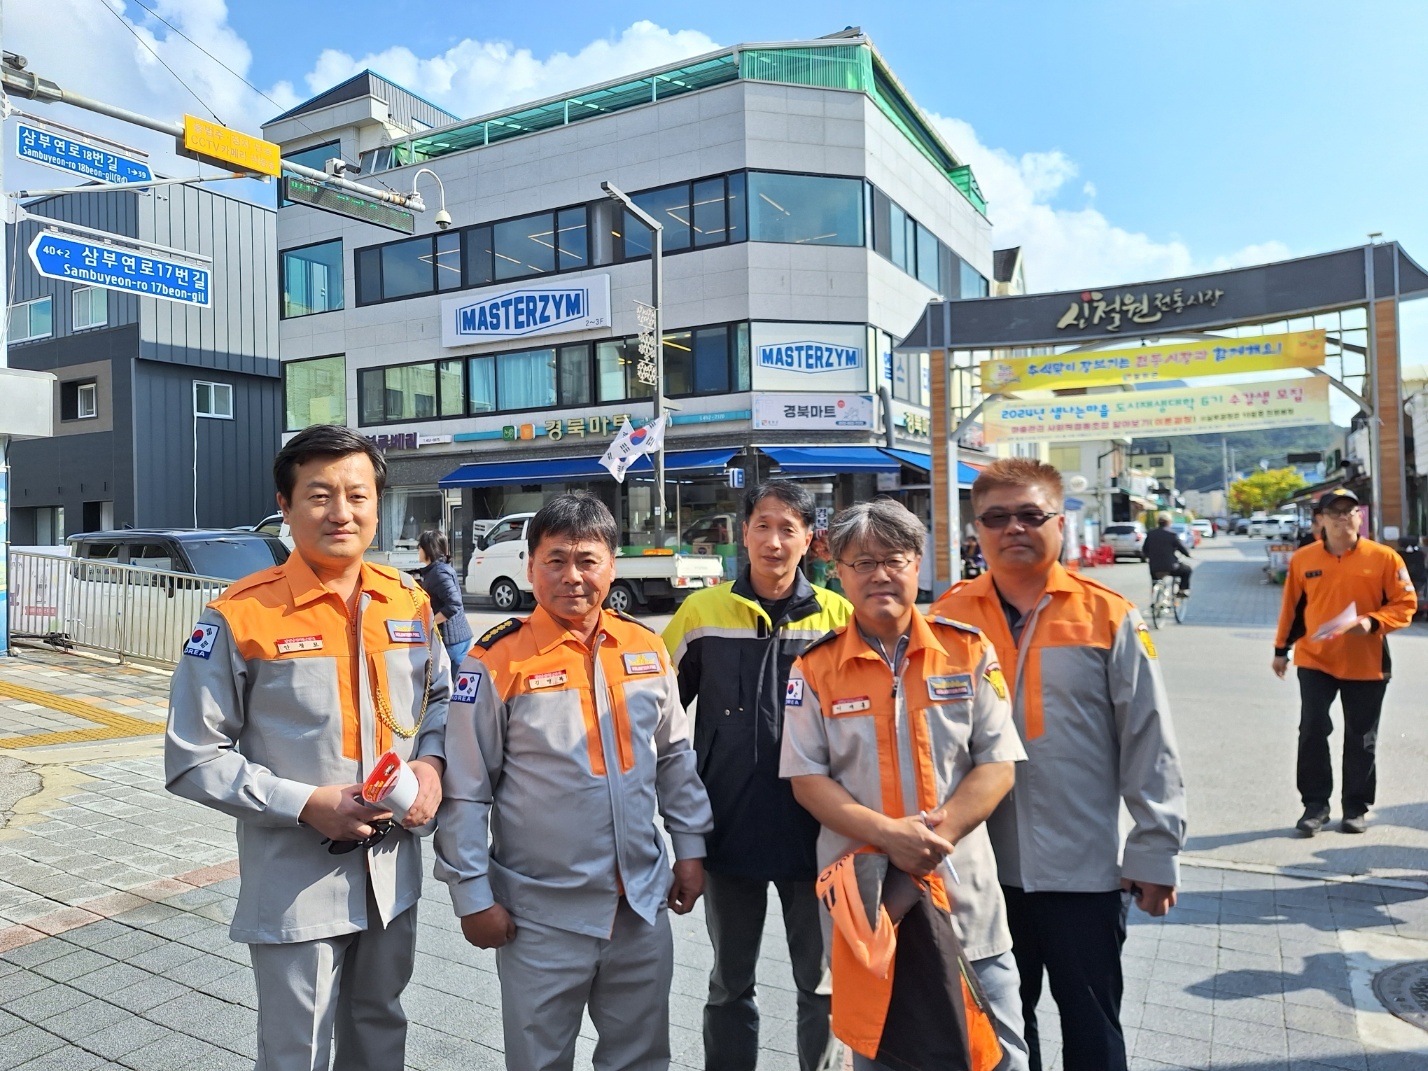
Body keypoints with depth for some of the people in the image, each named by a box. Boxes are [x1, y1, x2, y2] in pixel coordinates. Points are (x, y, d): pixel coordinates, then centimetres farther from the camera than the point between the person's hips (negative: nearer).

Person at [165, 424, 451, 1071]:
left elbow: (438, 695, 13)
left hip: (392, 875, 4)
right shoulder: (240, 617, -14)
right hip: (296, 885, -4)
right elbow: (192, 760, -10)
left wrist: (431, 759, -7)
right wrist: (305, 804, -20)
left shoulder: (408, 602, -1)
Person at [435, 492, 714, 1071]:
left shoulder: (646, 648, 0)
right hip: (542, 914, -4)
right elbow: (464, 790, -9)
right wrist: (474, 895, -8)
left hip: (642, 903, 4)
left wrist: (690, 847, 10)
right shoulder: (497, 660, -13)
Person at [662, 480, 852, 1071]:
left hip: (814, 829, 0)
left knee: (822, 982, 13)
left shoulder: (838, 617, -4)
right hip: (728, 829, 1)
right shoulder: (702, 612, -3)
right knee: (730, 982, 18)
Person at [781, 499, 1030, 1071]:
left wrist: (938, 833, -17)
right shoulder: (816, 667, -3)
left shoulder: (969, 650, -1)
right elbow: (807, 779, -4)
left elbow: (998, 764, -2)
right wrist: (886, 833, -19)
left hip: (966, 894, 1)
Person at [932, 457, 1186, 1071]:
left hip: (1085, 866, -2)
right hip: (983, 865, 2)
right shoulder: (948, 618, -2)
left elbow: (1148, 742, -4)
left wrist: (1155, 852, -3)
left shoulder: (1108, 618, -7)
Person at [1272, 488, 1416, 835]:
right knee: (1312, 731, -2)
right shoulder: (1302, 559, 1)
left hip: (1366, 664, -1)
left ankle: (1356, 807, 22)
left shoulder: (1384, 557, -5)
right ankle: (1315, 804, 9)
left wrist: (1372, 622, -21)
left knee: (1361, 739, 9)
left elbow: (1406, 604, -2)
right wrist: (1281, 650, 12)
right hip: (1314, 660, 1)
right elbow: (1291, 607, 9)